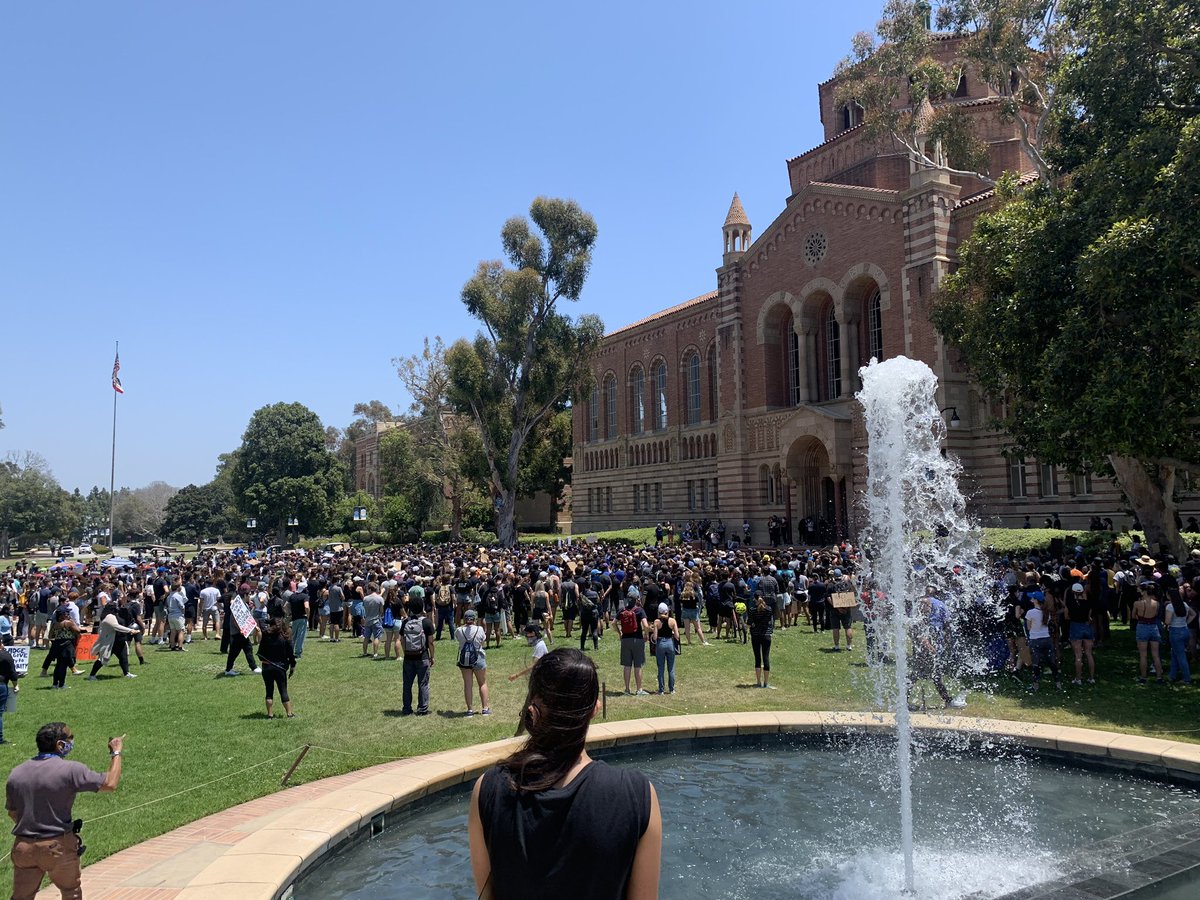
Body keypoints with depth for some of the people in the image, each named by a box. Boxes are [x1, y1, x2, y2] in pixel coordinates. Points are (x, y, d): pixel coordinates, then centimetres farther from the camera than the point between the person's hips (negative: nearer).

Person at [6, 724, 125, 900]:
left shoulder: (15, 774, 0)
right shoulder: (70, 770, -17)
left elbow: (12, 813, 11)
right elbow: (110, 784, -14)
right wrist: (116, 753, -1)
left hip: (23, 847, 4)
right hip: (58, 847, -4)